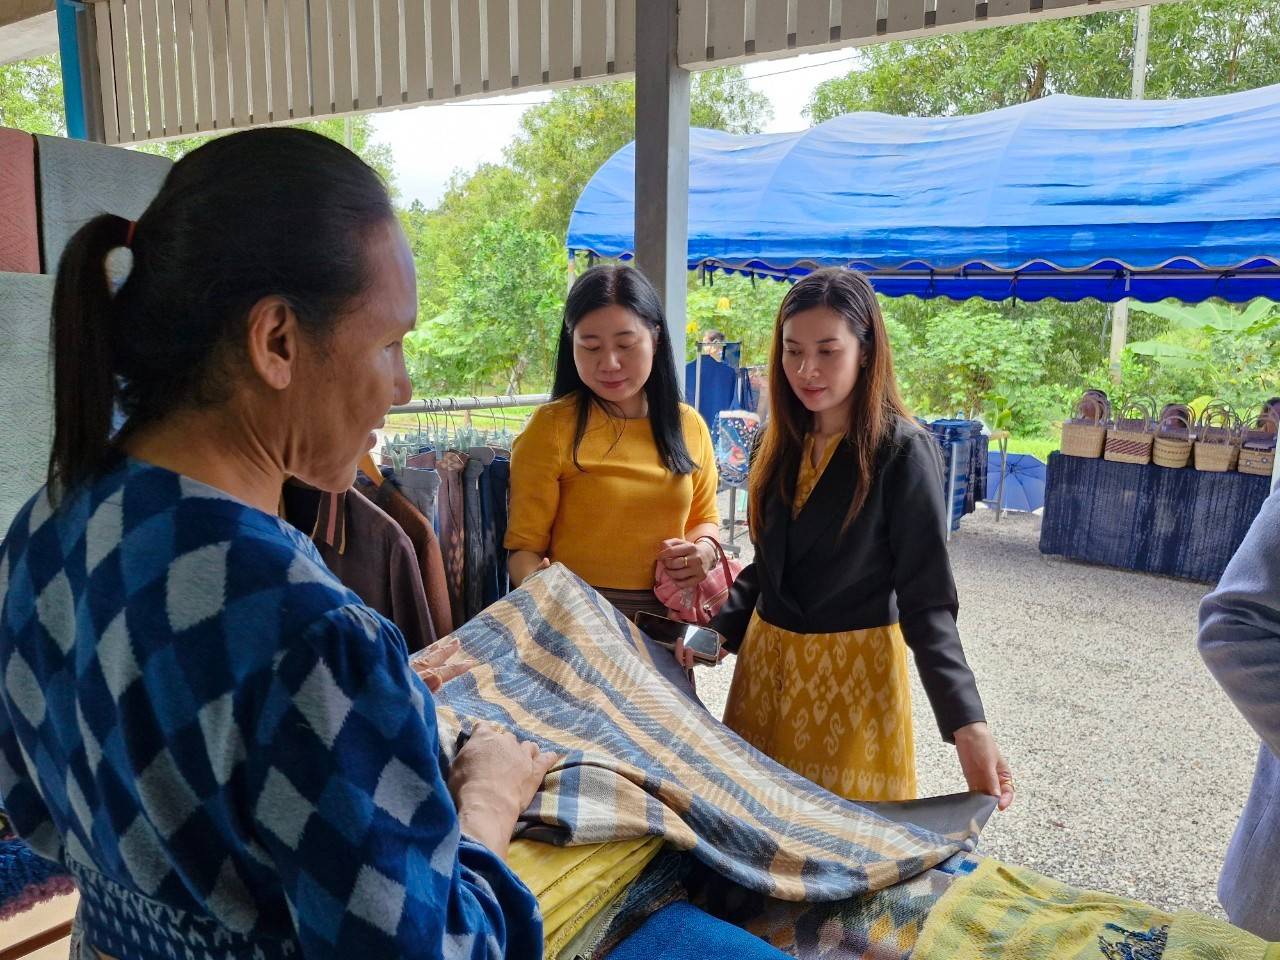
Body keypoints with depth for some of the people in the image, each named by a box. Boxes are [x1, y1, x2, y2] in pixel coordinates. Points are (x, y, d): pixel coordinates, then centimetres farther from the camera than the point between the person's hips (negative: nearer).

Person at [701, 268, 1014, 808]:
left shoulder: (902, 451, -13)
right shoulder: (783, 443, 4)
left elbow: (927, 599, -15)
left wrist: (967, 725, -25)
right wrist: (717, 630, -3)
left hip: (853, 669, -5)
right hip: (766, 659, 5)